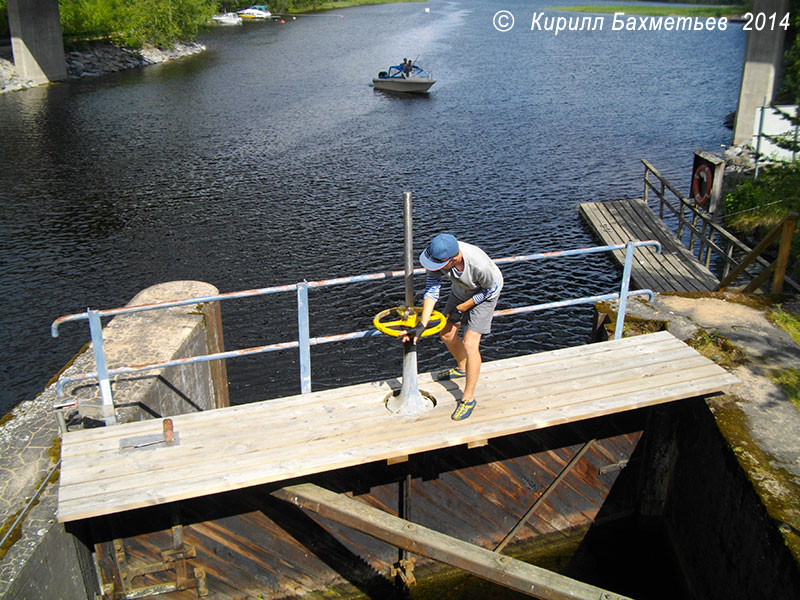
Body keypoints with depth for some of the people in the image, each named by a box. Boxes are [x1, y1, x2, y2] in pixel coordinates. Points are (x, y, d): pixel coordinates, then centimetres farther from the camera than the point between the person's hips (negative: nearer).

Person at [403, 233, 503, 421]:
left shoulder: (479, 264, -43)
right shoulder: (437, 256, -31)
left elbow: (490, 289, -22)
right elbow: (432, 290, -26)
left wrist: (461, 309, -17)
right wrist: (422, 325, -33)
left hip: (485, 295, -6)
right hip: (460, 291, 6)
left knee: (470, 344, -12)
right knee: (446, 334, 14)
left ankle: (468, 398, 4)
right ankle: (462, 368, 43)